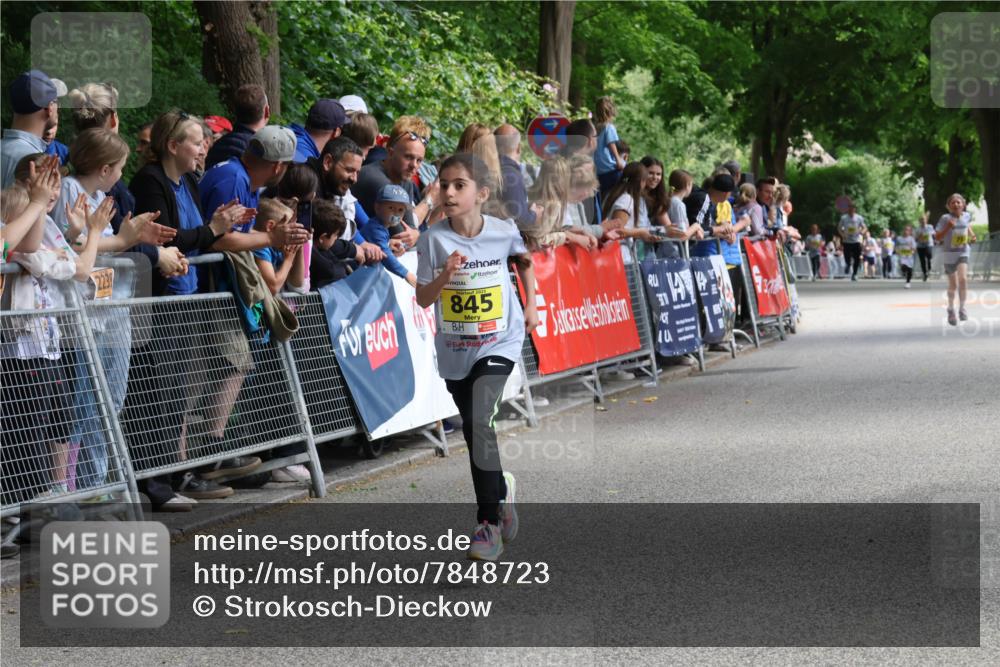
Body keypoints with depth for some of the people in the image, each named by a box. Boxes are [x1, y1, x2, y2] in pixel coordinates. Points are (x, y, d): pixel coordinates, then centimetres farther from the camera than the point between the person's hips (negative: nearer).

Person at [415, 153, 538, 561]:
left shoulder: (504, 232, -9)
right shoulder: (433, 239, -11)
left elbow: (524, 259, 15)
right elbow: (423, 299, -8)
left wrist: (530, 306, 12)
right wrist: (445, 275, -26)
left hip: (499, 342, -2)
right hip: (454, 350, 3)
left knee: (481, 423, -20)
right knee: (472, 432, 12)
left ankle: (489, 522, -12)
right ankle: (500, 489, 39)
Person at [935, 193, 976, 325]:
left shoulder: (966, 216, -2)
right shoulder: (945, 218, -13)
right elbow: (937, 238, -11)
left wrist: (972, 236, 0)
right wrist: (948, 227, -25)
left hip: (963, 252, 2)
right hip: (949, 254, -2)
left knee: (963, 278, -20)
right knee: (953, 285, 8)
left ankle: (962, 308, -5)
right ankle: (951, 309, 32)